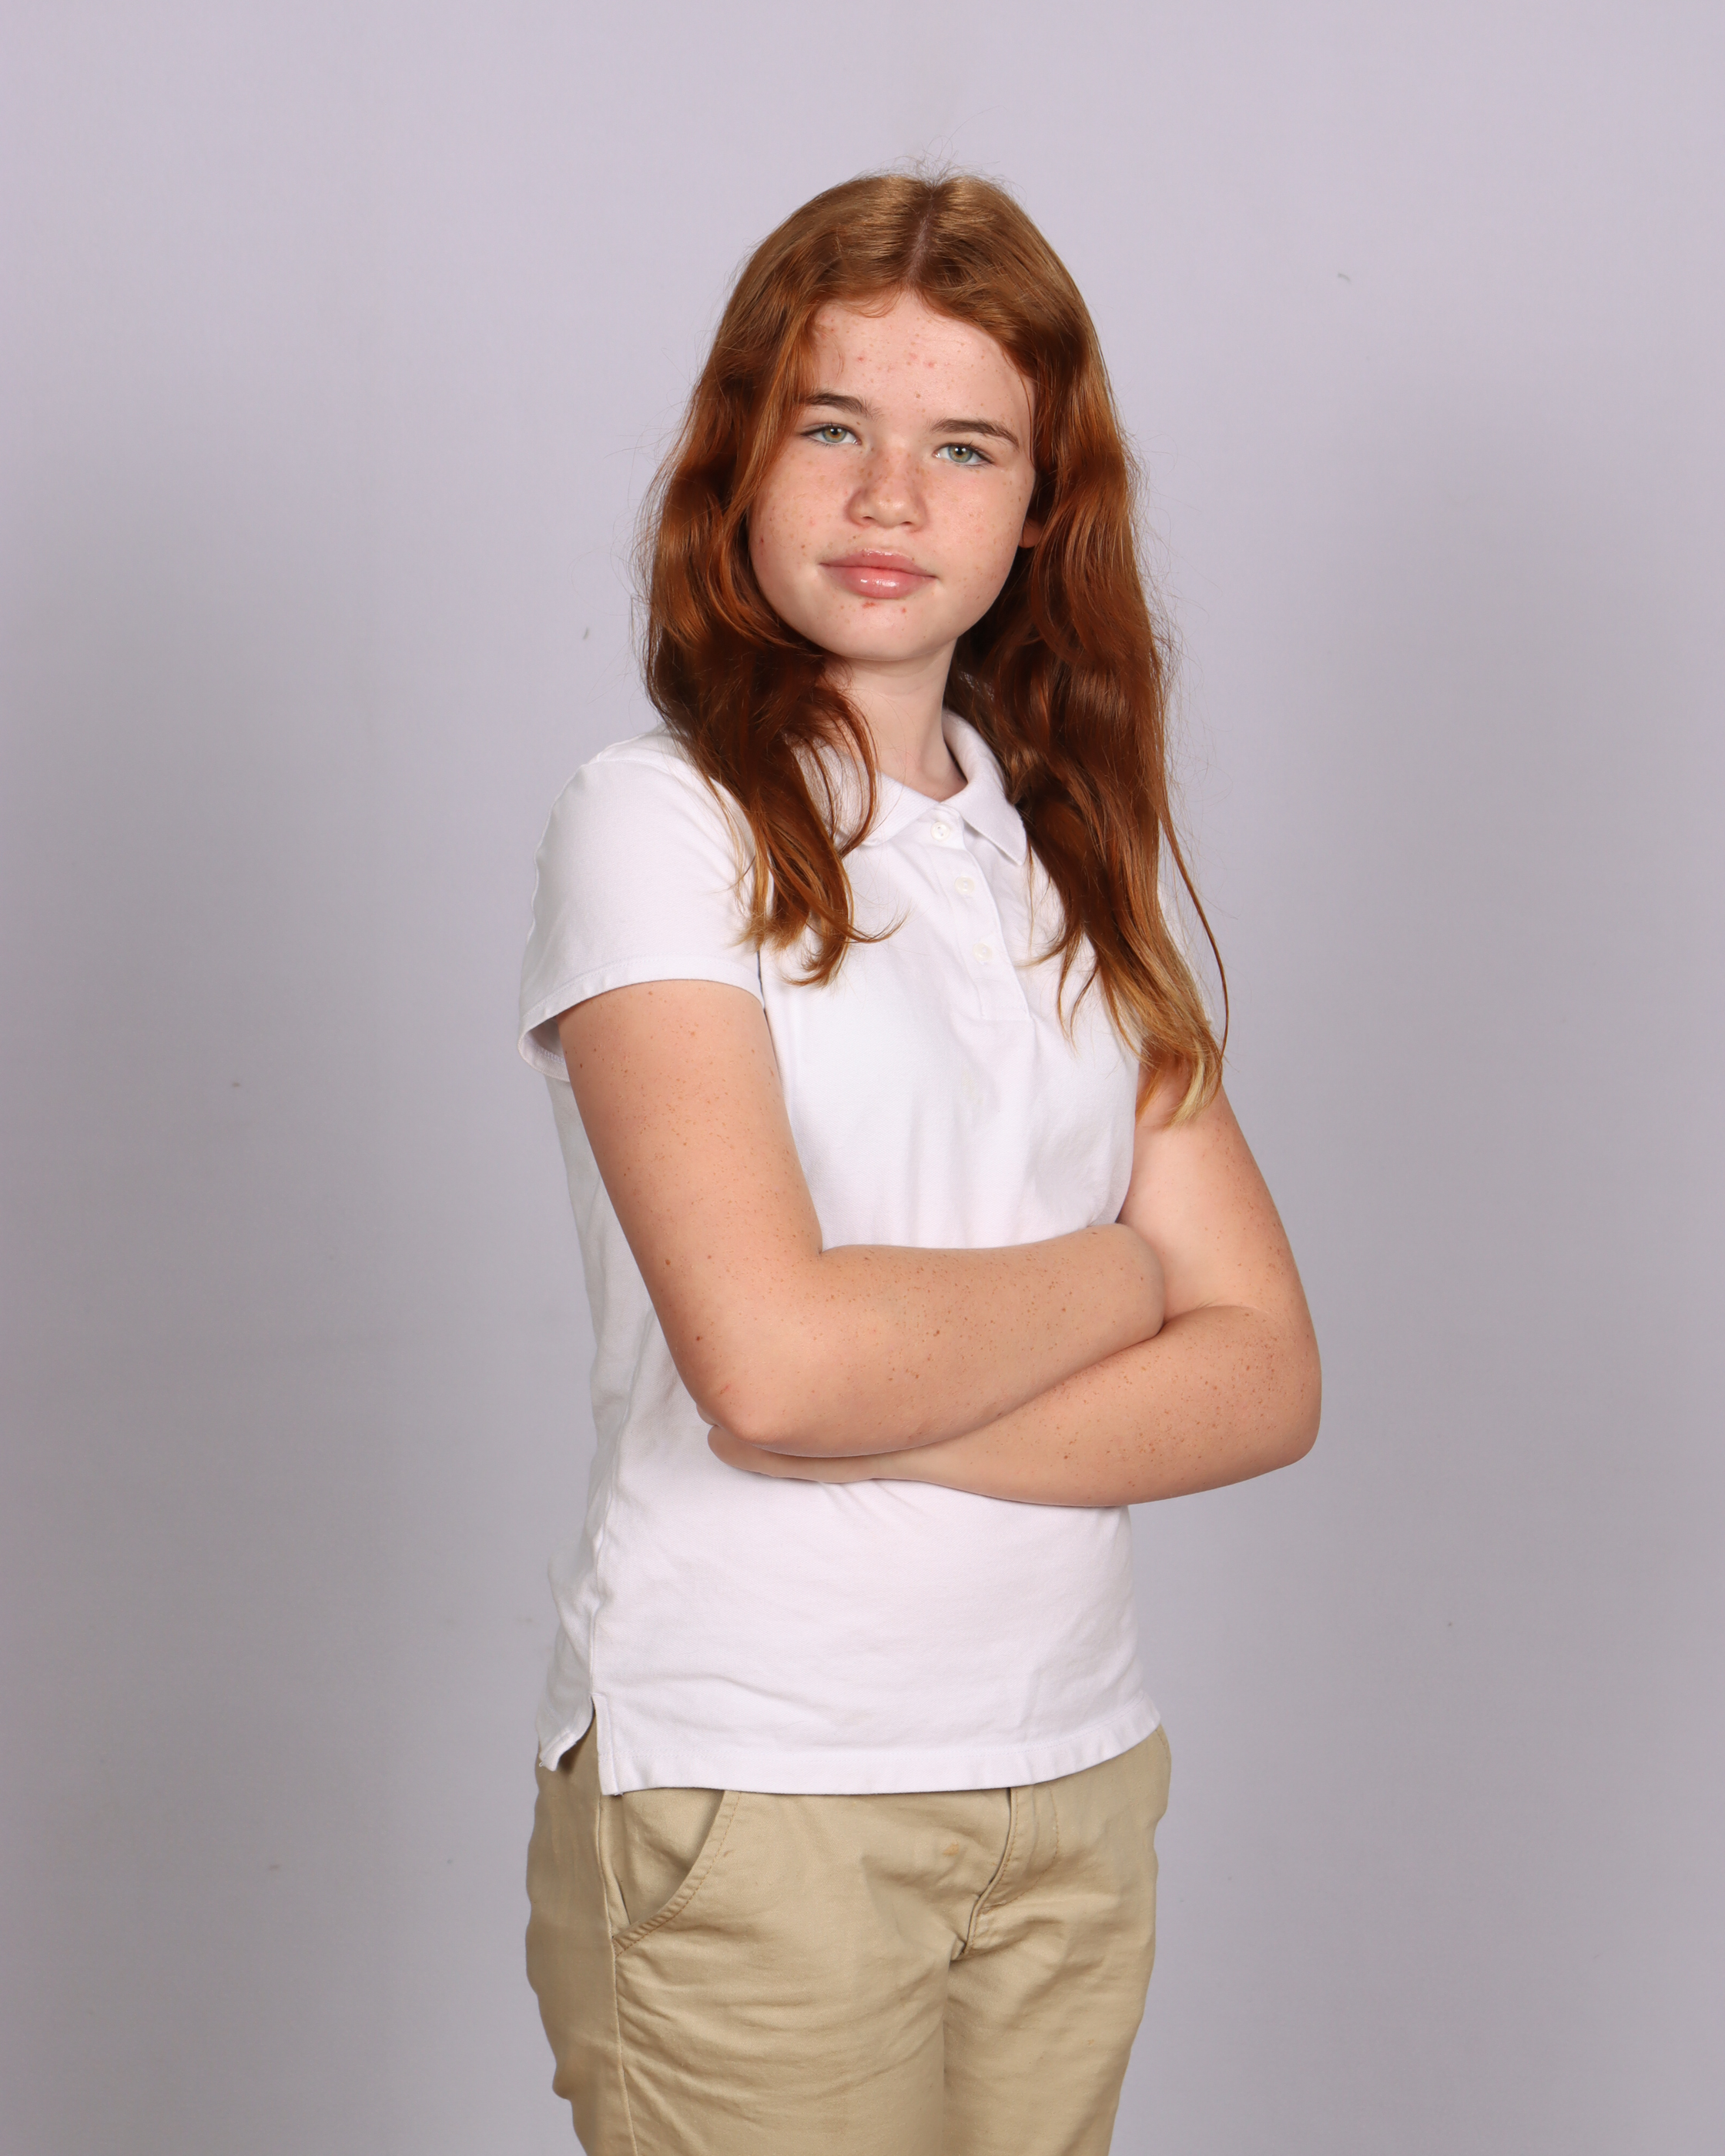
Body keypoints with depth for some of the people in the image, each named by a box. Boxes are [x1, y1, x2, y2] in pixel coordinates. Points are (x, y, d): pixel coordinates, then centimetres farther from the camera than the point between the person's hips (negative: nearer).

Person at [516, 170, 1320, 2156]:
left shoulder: (1082, 864, 8)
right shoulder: (654, 822, -8)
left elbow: (1263, 1376, 0)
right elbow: (769, 1355, -21)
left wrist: (886, 1428, -15)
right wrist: (1113, 1273, -5)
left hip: (1073, 1782, 5)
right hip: (746, 1793, -5)